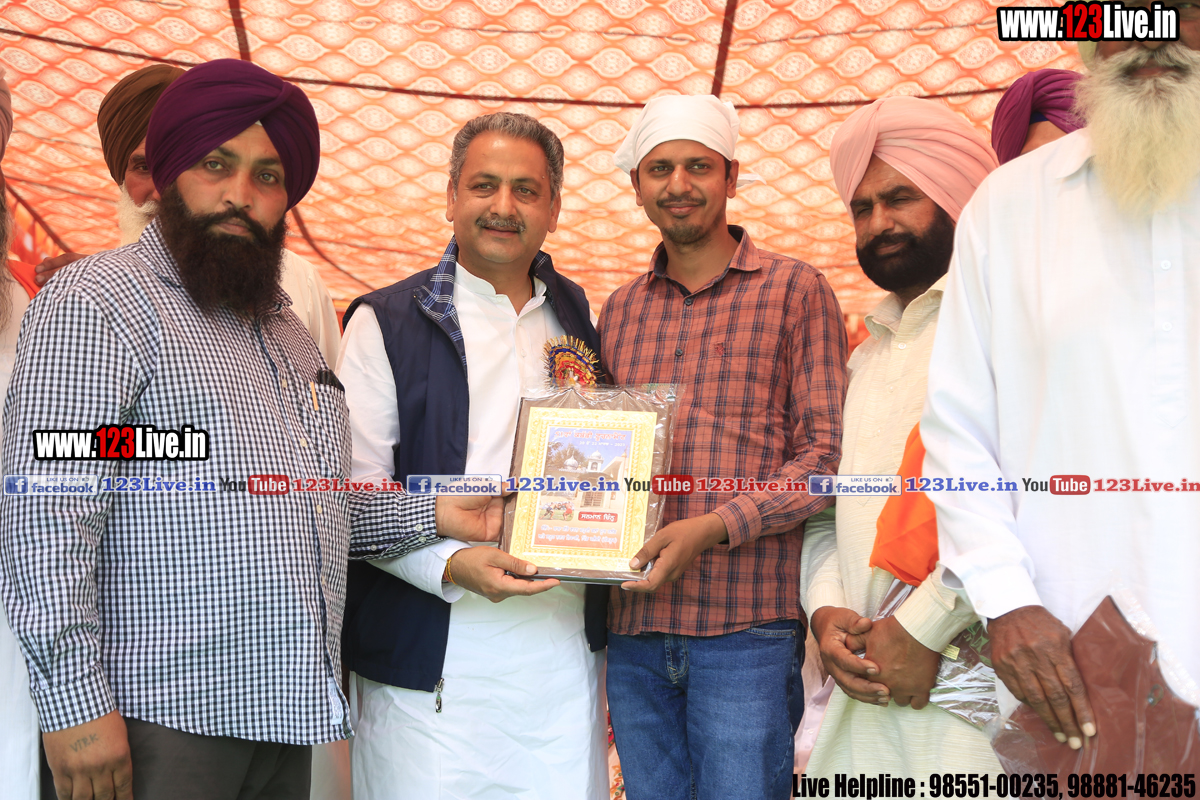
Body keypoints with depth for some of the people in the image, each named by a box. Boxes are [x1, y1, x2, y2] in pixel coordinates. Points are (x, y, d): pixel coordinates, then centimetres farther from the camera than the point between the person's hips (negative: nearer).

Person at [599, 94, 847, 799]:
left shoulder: (795, 290, 1)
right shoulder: (619, 310, 14)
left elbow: (829, 451, -6)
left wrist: (715, 527, -17)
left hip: (748, 621, -4)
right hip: (634, 624, 4)